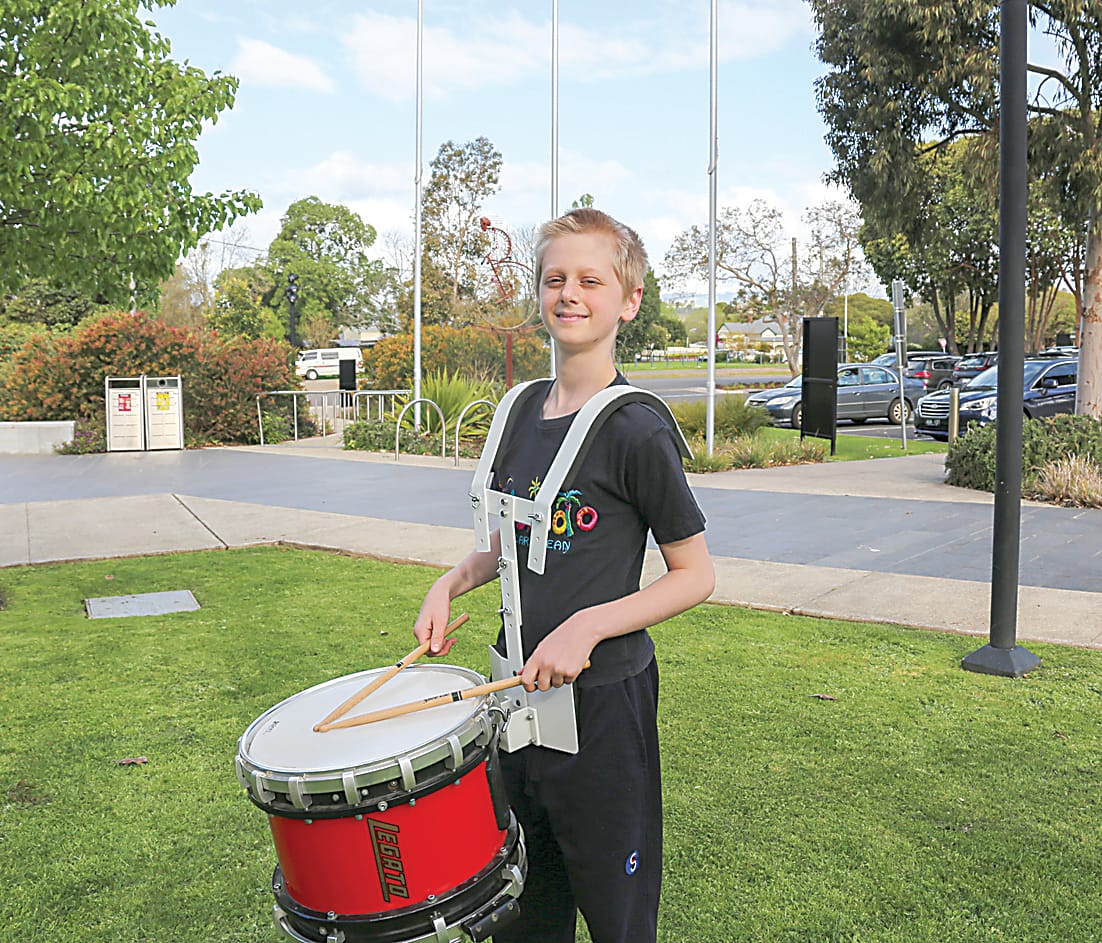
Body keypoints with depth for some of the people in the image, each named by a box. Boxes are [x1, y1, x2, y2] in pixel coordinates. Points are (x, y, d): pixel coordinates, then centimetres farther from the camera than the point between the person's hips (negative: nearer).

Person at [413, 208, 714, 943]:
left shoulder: (636, 428, -15)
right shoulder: (520, 412, 5)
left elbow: (696, 575, -11)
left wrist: (588, 625, -22)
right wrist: (451, 583, 2)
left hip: (603, 696, -6)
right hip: (520, 689, 6)